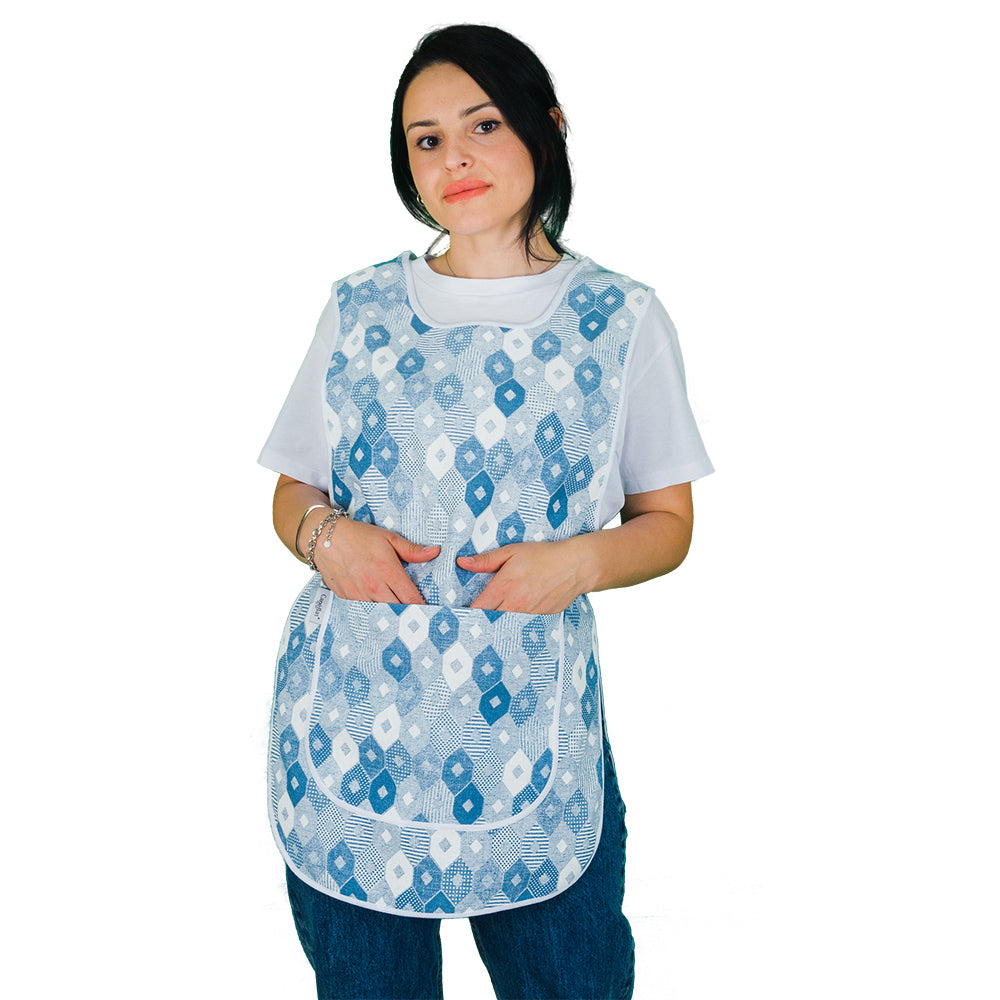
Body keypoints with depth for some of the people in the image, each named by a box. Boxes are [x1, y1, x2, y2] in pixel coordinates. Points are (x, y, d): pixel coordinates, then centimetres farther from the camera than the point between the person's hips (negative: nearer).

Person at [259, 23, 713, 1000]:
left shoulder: (623, 321, 0)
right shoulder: (358, 310, 5)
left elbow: (666, 522, 4)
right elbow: (293, 495, 11)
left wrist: (579, 560, -16)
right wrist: (324, 535, -12)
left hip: (529, 724, -1)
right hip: (348, 724, 2)